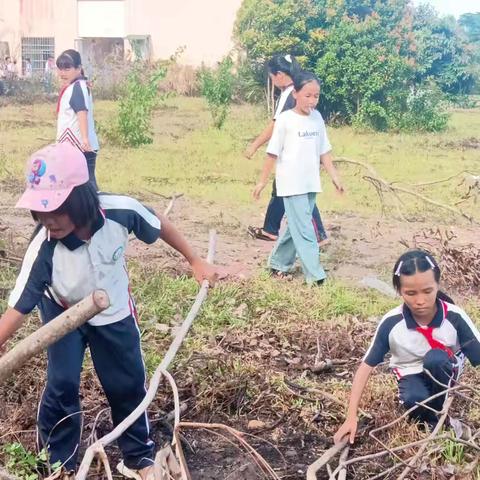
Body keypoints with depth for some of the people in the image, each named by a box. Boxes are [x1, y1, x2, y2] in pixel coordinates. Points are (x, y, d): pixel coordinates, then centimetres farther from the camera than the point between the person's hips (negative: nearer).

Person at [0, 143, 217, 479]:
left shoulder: (120, 211, -35)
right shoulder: (43, 249, -36)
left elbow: (159, 226, -12)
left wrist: (195, 261, -4)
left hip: (114, 313, 2)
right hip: (64, 314, -1)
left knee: (129, 385, 12)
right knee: (61, 386, -9)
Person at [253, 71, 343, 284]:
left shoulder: (317, 117, 7)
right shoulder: (285, 119, -10)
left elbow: (324, 151, 12)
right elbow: (273, 153, -6)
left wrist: (334, 176, 8)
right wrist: (263, 181, -3)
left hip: (311, 184, 6)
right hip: (292, 184, -6)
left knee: (296, 227, 14)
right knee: (305, 230, -6)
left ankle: (278, 263, 29)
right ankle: (315, 275, -4)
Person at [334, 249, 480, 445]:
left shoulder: (455, 317, -26)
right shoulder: (391, 323, -24)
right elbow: (366, 366, -17)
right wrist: (351, 418, -21)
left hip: (443, 371, 0)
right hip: (411, 374, 0)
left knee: (435, 358, -34)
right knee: (414, 400, -34)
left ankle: (438, 411, -8)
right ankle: (433, 424, 0)